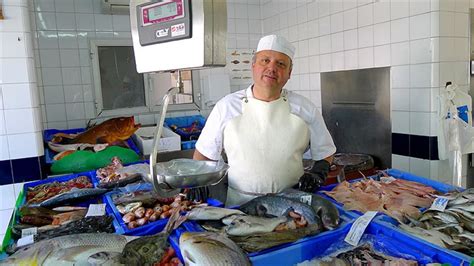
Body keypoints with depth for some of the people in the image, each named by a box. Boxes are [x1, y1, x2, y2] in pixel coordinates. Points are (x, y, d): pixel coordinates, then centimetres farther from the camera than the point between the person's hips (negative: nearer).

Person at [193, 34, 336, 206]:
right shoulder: (226, 106, 3)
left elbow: (325, 153, 17)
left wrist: (317, 174, -1)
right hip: (238, 203, 0)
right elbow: (203, 155, 10)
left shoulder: (305, 109, 6)